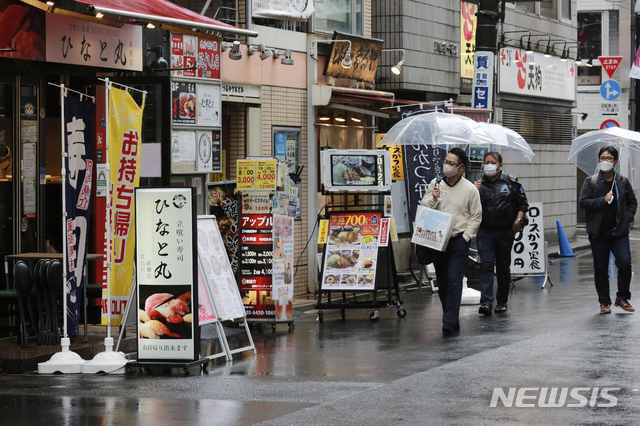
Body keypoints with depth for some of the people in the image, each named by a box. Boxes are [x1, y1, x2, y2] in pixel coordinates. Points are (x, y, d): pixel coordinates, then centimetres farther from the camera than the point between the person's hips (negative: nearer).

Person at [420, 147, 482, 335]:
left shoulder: (470, 189, -2)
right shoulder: (435, 184, 7)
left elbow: (476, 217, 2)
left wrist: (465, 237, -8)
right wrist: (433, 198, -13)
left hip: (459, 241, -4)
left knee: (454, 281, -12)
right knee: (442, 282, 8)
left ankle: (449, 321, -14)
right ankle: (452, 319, 19)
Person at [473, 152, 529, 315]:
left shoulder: (511, 182, 5)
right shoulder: (479, 184, 7)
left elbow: (523, 203, 9)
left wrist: (518, 219, -5)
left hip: (505, 231, 0)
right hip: (485, 231, 0)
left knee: (503, 267, 8)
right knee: (486, 265, -11)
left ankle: (502, 302, 20)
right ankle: (486, 303, -18)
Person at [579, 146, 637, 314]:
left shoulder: (623, 182, 8)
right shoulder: (591, 182, 3)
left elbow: (632, 202, 17)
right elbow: (583, 202, -5)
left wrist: (628, 217, 2)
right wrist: (603, 200, -14)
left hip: (619, 231, 0)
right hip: (599, 232, 0)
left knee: (625, 262, -14)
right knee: (600, 268, 4)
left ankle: (622, 297, 3)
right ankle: (604, 302, 15)